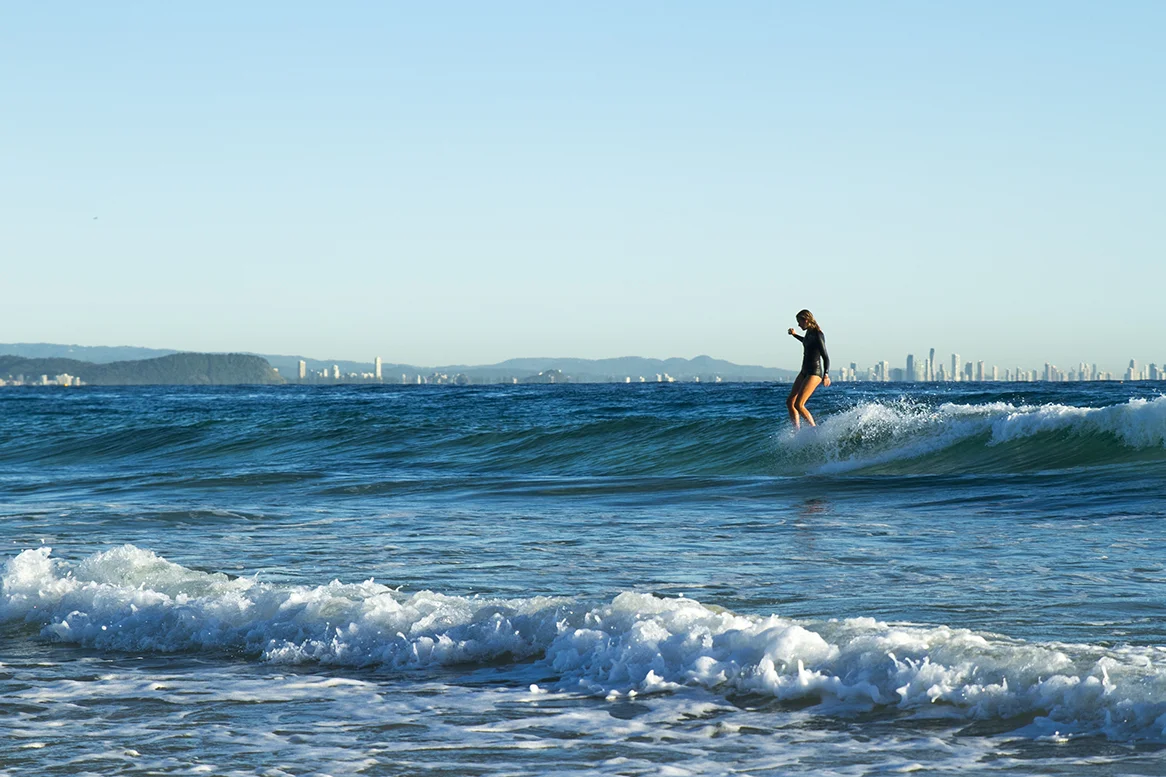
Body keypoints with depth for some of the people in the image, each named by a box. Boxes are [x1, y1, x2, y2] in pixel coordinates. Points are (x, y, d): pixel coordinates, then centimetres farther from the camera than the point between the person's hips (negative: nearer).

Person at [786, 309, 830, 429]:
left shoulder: (818, 335, -18)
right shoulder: (809, 332, 9)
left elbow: (825, 357, -22)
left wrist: (826, 374, -33)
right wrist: (795, 335, 42)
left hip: (814, 373, -10)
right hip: (805, 372, 10)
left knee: (798, 405, -17)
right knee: (790, 402, 6)